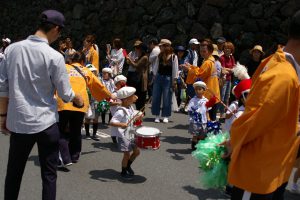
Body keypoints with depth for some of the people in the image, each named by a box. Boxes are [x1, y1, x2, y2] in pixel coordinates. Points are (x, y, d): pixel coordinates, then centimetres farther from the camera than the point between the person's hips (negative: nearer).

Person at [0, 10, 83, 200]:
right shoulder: (54, 56, -12)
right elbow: (65, 94, -7)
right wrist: (78, 98, 14)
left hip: (18, 121, 4)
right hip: (46, 122, -4)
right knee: (49, 173, 8)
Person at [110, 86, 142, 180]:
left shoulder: (130, 108, 4)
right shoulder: (120, 111, -24)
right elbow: (112, 122, -31)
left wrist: (138, 117, 1)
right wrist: (121, 124, -47)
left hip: (131, 135, 8)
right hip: (123, 136, -8)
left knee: (136, 151, 14)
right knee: (127, 154, 1)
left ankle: (128, 165, 38)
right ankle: (123, 172, 24)